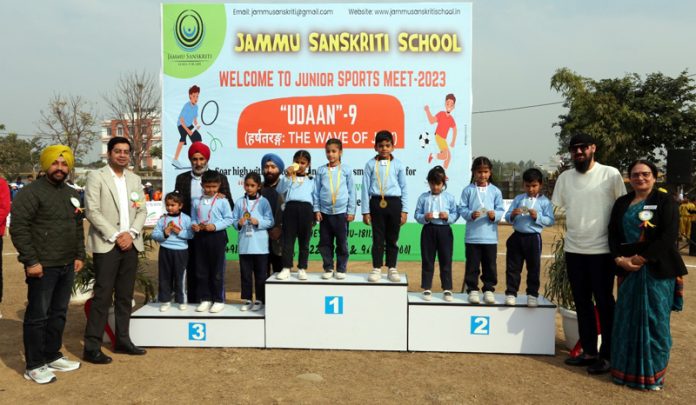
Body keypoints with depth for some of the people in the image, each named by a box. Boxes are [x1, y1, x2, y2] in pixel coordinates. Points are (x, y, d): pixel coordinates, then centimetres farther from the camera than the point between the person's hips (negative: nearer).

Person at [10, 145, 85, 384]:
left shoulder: (71, 194, 14)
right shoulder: (32, 192, -9)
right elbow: (18, 228, -14)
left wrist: (79, 255, 14)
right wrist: (31, 261, -16)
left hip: (67, 266, 7)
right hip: (43, 266, -7)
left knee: (59, 314, 15)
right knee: (38, 316, 1)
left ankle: (52, 356, 28)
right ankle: (34, 366, 12)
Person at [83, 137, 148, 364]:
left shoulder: (135, 179, 15)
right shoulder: (96, 177, -1)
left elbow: (142, 210, 10)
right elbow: (92, 211, -9)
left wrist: (131, 233, -6)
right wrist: (114, 237, -14)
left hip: (131, 244, 5)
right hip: (106, 245, -5)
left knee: (125, 296, 10)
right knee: (102, 296, -6)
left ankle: (122, 340, 20)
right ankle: (92, 347, 2)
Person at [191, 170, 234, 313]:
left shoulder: (222, 201, -5)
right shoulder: (197, 202, 9)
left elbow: (229, 219, -6)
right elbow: (193, 218, 14)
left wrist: (215, 226, -18)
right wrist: (194, 225, -8)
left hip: (217, 236, -4)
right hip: (200, 237, 5)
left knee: (217, 270, 2)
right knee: (201, 270, 9)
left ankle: (219, 300, 12)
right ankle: (205, 299, 20)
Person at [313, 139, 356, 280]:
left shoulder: (346, 169, 0)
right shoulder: (321, 170, 4)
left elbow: (351, 191, 2)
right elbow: (316, 191, 5)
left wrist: (351, 211, -1)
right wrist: (316, 210, 0)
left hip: (341, 212, -2)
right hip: (325, 212, 2)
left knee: (342, 243, 6)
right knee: (325, 243, 7)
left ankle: (341, 269, 17)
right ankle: (328, 268, 19)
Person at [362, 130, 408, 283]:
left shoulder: (398, 165, 4)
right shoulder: (370, 164, 2)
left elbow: (404, 189, 6)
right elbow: (366, 188, 2)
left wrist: (404, 211, 2)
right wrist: (365, 211, 0)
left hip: (394, 203, 1)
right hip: (377, 203, 0)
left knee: (392, 238, 9)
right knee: (378, 238, 5)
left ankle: (392, 269, 19)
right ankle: (376, 269, 14)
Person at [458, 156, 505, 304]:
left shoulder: (495, 191, 4)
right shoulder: (468, 190, 1)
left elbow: (501, 210, 4)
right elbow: (462, 209, -1)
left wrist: (494, 215, -16)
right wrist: (471, 214, -19)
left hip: (490, 236, 1)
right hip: (472, 236, -1)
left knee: (490, 265, 9)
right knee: (472, 265, 6)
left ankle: (488, 289, 21)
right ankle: (472, 289, 17)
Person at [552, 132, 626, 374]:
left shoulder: (610, 174, -4)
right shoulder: (565, 178, 8)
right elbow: (556, 210, 14)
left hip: (602, 250, -4)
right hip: (573, 250, 5)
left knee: (604, 303, 4)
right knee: (582, 303, 12)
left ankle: (607, 355, 15)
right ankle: (589, 351, 24)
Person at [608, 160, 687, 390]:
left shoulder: (665, 202, -1)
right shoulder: (621, 203, 13)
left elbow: (669, 236, -11)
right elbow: (613, 233, 8)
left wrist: (641, 258, -16)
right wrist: (619, 259, -8)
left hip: (657, 269, -4)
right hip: (628, 268, 4)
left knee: (654, 320, 1)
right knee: (626, 319, 7)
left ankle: (652, 374, 14)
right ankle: (626, 369, 19)